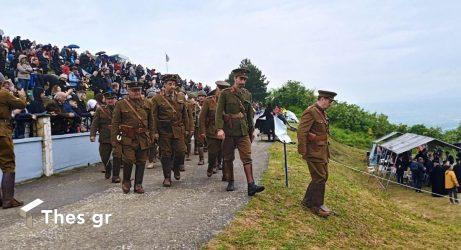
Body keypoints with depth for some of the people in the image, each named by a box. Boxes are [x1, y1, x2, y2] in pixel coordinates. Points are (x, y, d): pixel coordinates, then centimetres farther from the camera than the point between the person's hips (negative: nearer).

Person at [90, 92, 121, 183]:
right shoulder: (100, 110, 6)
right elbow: (95, 124, 1)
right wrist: (92, 135, -11)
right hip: (105, 138, 1)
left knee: (117, 157, -8)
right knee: (104, 157, 9)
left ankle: (116, 176, 6)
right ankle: (108, 170, 41)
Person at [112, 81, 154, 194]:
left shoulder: (146, 104, 11)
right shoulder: (121, 104, 1)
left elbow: (151, 122, 17)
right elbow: (115, 123, 0)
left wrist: (151, 137, 12)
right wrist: (114, 139, -4)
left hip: (143, 139, 4)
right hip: (128, 138, -3)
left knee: (141, 162, 6)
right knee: (129, 161, -7)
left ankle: (138, 184, 18)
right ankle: (126, 182, 17)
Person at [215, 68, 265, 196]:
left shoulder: (247, 94, 9)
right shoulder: (225, 93, -3)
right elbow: (219, 112, -9)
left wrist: (252, 131, 16)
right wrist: (219, 129, -21)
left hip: (243, 131, 2)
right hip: (228, 131, -2)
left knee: (247, 157, -6)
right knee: (228, 158, 8)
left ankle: (251, 185, -8)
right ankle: (230, 182, 23)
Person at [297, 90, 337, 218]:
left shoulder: (322, 112, 14)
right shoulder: (311, 112, -17)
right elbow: (301, 132, -22)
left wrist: (326, 150, 20)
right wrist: (303, 152, -21)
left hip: (323, 151, 10)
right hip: (314, 152, -10)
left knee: (323, 176, 16)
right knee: (319, 178, -3)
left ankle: (308, 201, 28)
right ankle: (317, 206, 12)